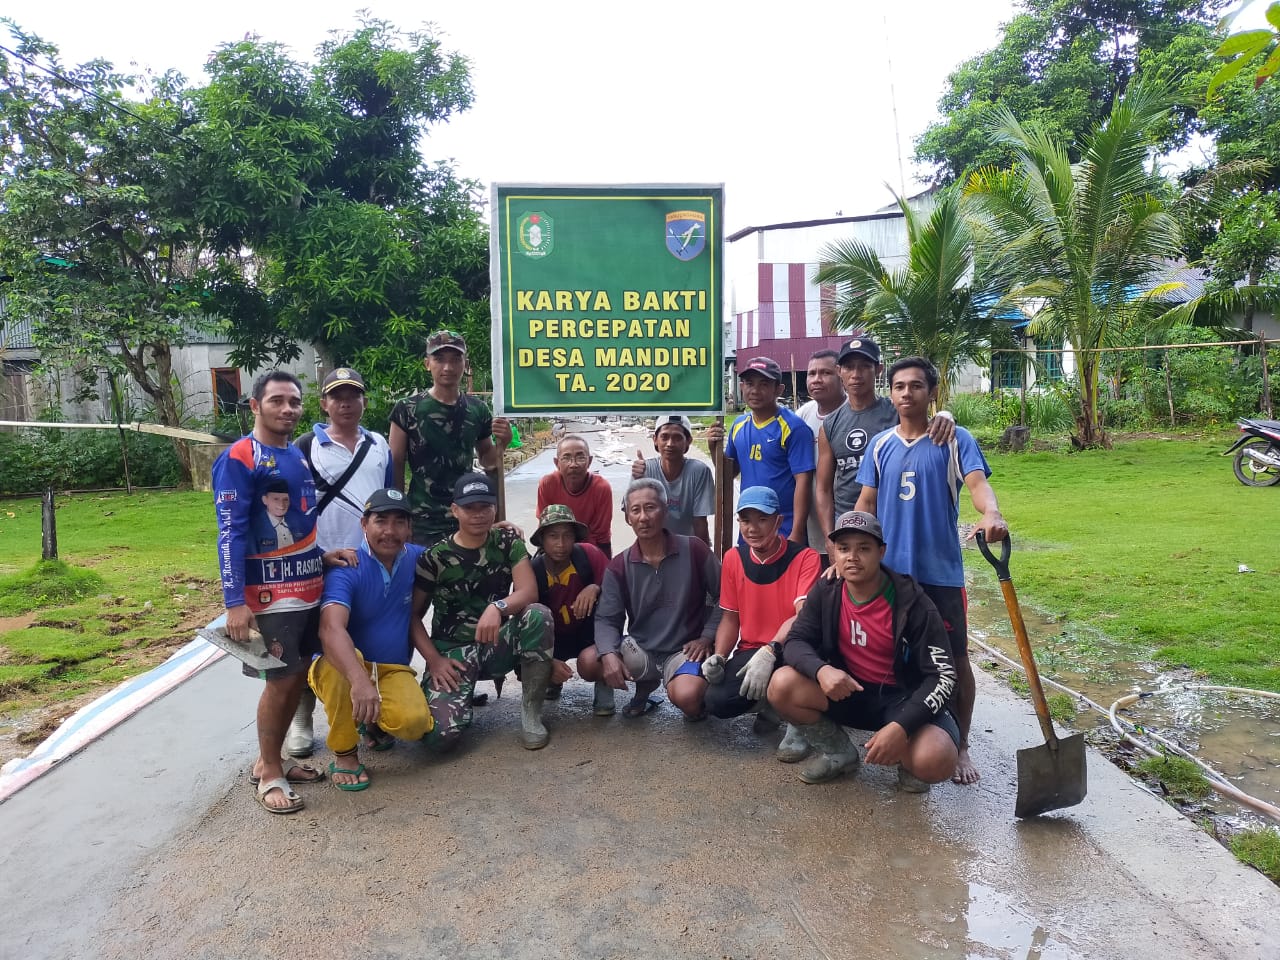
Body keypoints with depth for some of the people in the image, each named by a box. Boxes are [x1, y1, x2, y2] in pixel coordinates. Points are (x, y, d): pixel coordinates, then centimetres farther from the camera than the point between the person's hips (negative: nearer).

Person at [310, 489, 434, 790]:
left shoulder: (415, 559, -4)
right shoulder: (346, 569, -20)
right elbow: (331, 630, -37)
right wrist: (360, 681, -54)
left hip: (393, 671, 3)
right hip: (342, 671, -2)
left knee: (414, 722, -29)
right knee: (344, 657, -39)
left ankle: (376, 721, 10)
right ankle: (344, 753, -15)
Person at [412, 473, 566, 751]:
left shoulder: (508, 541, -2)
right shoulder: (434, 557, -7)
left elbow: (529, 592, -14)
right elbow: (413, 615, -1)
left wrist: (497, 607, -34)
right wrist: (433, 659, -14)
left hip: (497, 645, 2)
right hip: (452, 651, -2)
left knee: (539, 615, -31)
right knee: (442, 735, -27)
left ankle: (530, 711, -12)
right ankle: (464, 696, 12)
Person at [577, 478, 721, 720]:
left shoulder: (693, 550, -8)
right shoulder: (619, 566, 0)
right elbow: (607, 619, -4)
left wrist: (707, 637, -8)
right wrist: (609, 655, -23)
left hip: (684, 651, -4)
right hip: (639, 651, 4)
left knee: (686, 697, -34)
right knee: (587, 662, -20)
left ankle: (701, 694, 8)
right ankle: (645, 684, 10)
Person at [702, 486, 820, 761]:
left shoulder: (805, 557, -12)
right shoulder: (733, 559, 4)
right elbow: (730, 618, 9)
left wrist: (769, 652, -39)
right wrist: (718, 657, -9)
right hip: (750, 652, 4)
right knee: (718, 702, -23)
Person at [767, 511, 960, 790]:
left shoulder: (911, 602, -19)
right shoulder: (826, 592, -7)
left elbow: (943, 676, -19)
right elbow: (795, 641, -8)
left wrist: (901, 727, -33)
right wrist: (821, 670, -32)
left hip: (905, 697, -4)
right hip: (849, 691, 4)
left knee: (934, 761, -34)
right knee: (782, 685, -23)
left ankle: (906, 756, 6)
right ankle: (839, 752, 4)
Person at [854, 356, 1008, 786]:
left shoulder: (955, 440, -4)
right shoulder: (880, 445, 7)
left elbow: (978, 482, -19)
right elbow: (867, 503, 9)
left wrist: (991, 515, -41)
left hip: (940, 570, -3)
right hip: (888, 568, 3)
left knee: (954, 659, 5)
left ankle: (961, 746, 21)